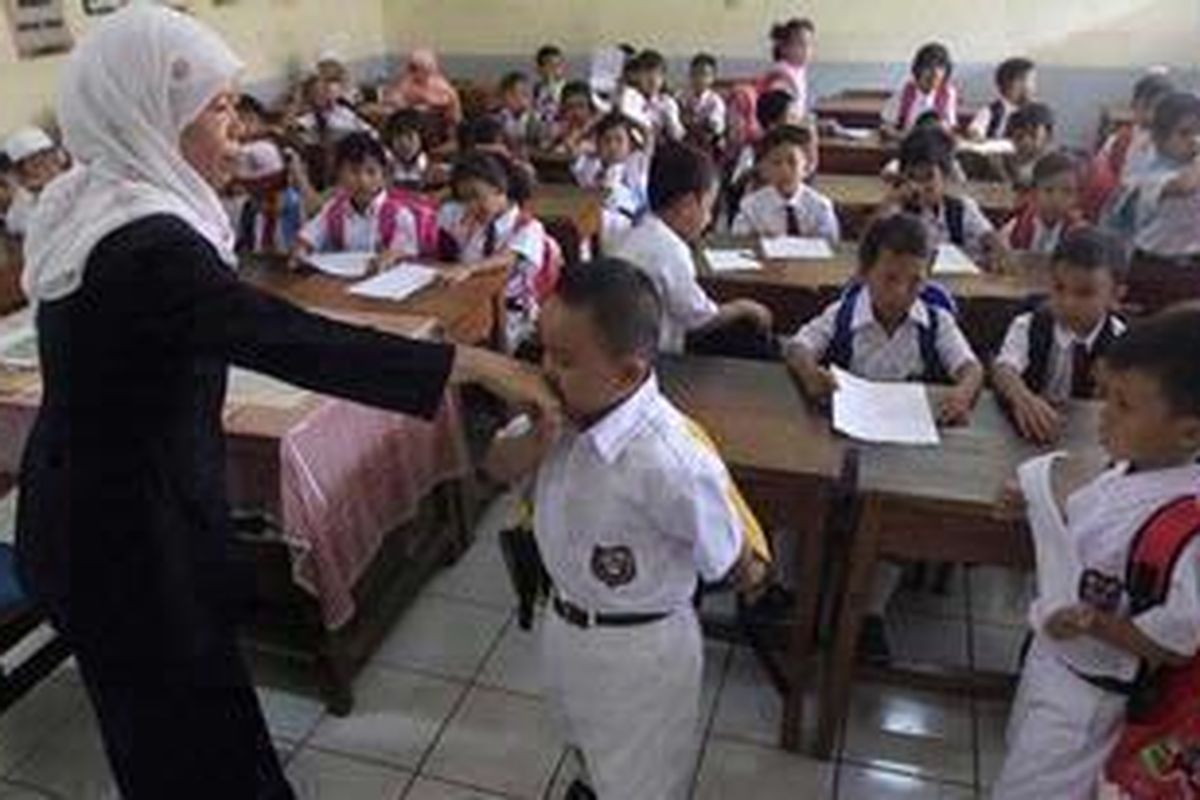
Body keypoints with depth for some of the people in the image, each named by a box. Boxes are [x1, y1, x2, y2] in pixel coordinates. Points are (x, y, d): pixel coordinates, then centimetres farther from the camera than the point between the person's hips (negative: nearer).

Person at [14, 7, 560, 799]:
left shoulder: (81, 206, 2)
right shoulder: (148, 245, -30)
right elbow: (298, 342, -38)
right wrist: (478, 364, -37)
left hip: (88, 498, 9)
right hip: (128, 525, -9)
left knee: (161, 711, 29)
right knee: (187, 717, 14)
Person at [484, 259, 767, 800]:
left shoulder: (673, 463, -35)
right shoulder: (569, 406, -17)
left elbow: (738, 570, -20)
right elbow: (497, 469, -2)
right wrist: (535, 441, -23)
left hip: (639, 649, -6)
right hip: (563, 624, 7)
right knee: (594, 750, 36)